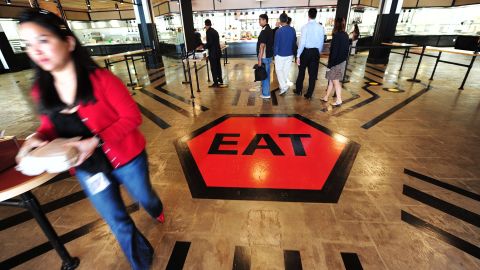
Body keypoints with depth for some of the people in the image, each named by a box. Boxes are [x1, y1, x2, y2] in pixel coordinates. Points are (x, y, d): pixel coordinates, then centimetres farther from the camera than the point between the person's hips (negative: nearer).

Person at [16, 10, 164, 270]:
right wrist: (38, 137, -12)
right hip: (88, 169, 4)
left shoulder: (101, 79, -20)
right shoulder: (41, 90, -4)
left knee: (143, 196, 25)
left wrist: (96, 141, -27)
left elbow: (132, 116, -19)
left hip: (126, 159, -4)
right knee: (118, 223, 18)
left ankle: (157, 211, 66)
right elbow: (52, 125, 9)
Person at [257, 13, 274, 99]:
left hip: (264, 57, -10)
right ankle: (265, 90, 27)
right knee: (266, 74, 16)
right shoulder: (269, 29, 13)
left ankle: (266, 94, 4)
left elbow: (262, 46, -22)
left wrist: (260, 59, -22)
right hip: (268, 55, 10)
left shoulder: (264, 31, -17)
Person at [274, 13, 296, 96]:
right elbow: (295, 41, 8)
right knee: (286, 70, 15)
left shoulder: (279, 31, -16)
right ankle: (283, 85, 27)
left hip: (280, 54, -5)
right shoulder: (292, 30, -1)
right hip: (290, 54, 5)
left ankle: (283, 86, -9)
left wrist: (275, 54, 0)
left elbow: (276, 44, -12)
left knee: (279, 70, 6)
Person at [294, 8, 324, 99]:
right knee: (313, 74, 8)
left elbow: (302, 42, -14)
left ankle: (298, 90, 27)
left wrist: (298, 55, -10)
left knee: (301, 72, 15)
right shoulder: (320, 27, -1)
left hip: (306, 51, -2)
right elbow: (321, 42, 3)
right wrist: (318, 53, 16)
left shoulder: (305, 27, -11)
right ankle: (309, 94, 14)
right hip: (315, 52, 3)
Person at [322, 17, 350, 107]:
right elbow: (346, 49, 12)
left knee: (335, 81, 1)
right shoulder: (346, 35, 8)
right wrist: (344, 59, 20)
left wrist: (329, 64, -15)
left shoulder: (336, 36, -17)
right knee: (331, 79, 16)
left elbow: (334, 51, -19)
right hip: (342, 61, 8)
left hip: (336, 62, -8)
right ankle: (326, 97, 25)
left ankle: (339, 100, 6)